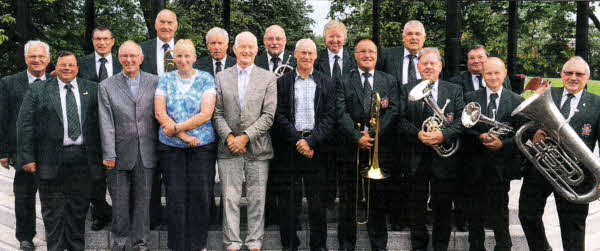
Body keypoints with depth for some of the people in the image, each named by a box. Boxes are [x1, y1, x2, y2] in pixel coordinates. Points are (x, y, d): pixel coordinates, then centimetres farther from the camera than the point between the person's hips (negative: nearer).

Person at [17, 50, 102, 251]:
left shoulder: (91, 90, 8)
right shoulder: (38, 91, 2)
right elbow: (25, 125, -2)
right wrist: (27, 158, -8)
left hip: (83, 159, 2)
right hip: (51, 159, -1)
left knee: (78, 209, 12)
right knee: (53, 212, 6)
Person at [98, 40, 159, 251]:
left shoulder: (154, 82, 4)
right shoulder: (106, 87, 1)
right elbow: (106, 124, -3)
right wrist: (108, 155, -8)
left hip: (146, 152, 1)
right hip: (120, 153, -1)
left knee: (142, 200, 9)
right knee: (119, 201, 8)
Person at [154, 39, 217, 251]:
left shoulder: (206, 79, 2)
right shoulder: (165, 79, 6)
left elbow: (206, 114, -9)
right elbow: (160, 114, -2)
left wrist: (175, 128, -12)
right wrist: (183, 136, -12)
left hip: (203, 146, -1)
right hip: (171, 147, 1)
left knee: (200, 194, -1)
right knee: (176, 195, 1)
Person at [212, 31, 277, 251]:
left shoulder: (268, 78, 4)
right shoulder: (221, 77, 10)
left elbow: (268, 115, -3)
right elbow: (217, 113, 6)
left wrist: (245, 137, -11)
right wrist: (229, 137, -9)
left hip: (258, 148, -1)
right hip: (229, 148, 1)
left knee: (257, 200, 4)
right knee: (230, 199, 2)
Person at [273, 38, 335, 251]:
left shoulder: (326, 83, 9)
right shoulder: (283, 82, 8)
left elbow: (329, 117, 0)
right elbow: (279, 116, 0)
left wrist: (310, 141, -12)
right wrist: (297, 140, -11)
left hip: (316, 147, 0)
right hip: (289, 147, 0)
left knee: (317, 200, 2)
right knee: (287, 200, 5)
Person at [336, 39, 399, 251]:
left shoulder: (389, 81, 11)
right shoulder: (343, 82, 6)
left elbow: (393, 111, 0)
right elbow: (341, 114, -4)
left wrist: (372, 135, -11)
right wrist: (357, 137, -16)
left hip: (380, 147, 1)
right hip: (352, 146, -1)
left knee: (379, 198, 7)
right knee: (348, 198, 2)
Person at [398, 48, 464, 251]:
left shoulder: (454, 91, 7)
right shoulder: (406, 90, 6)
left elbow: (462, 120, -3)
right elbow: (400, 120, -3)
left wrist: (444, 134, -20)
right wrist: (418, 134, -20)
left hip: (444, 157, 0)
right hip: (416, 158, 0)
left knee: (443, 206, 8)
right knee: (416, 204, 10)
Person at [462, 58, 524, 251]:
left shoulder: (517, 101, 3)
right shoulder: (470, 98, 4)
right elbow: (464, 129, -1)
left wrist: (502, 144, -16)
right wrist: (480, 137, -18)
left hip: (501, 166, -1)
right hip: (476, 166, 1)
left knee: (499, 211, 7)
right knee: (475, 213, 11)